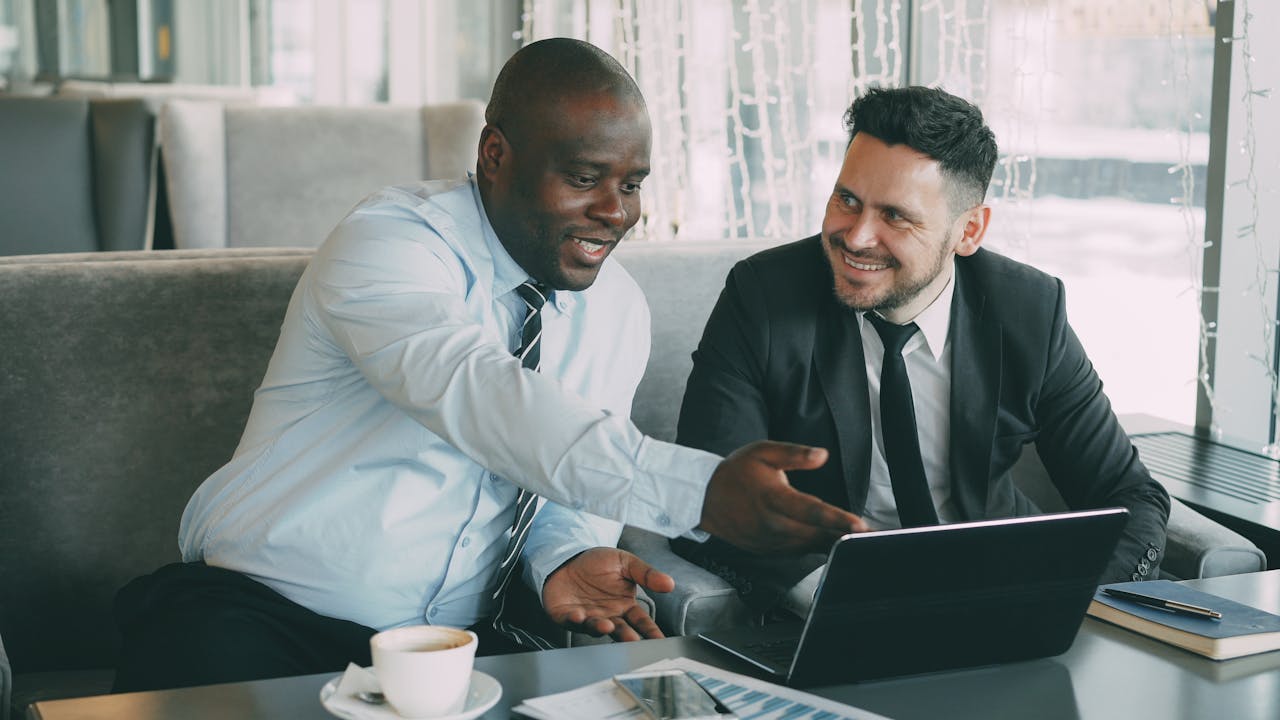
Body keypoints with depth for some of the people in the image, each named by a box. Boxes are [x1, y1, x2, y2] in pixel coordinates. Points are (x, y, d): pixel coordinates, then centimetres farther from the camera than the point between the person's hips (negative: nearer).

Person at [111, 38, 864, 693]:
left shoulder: (619, 311, 6)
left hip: (457, 641, 5)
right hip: (261, 609, -5)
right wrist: (698, 489, -47)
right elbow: (474, 391, -35)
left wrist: (568, 559, -14)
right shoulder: (389, 243, -16)